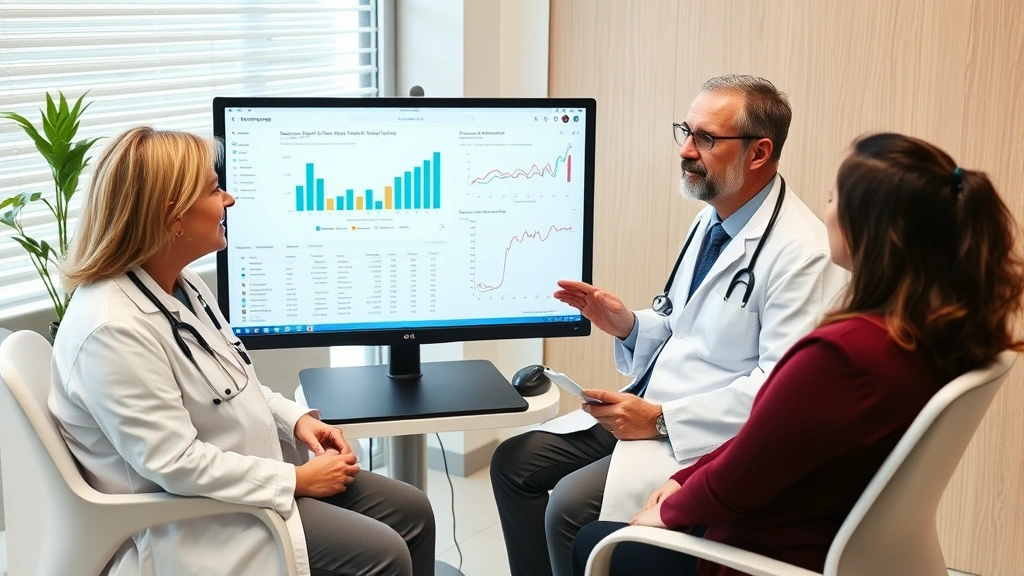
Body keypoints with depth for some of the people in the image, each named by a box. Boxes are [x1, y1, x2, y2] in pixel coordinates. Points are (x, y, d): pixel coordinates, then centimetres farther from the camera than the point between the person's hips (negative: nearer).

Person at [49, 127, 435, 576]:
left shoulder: (181, 285, 4)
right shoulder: (114, 330, -27)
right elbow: (175, 465, -28)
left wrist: (295, 420, 0)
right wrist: (295, 481, -21)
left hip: (242, 478, 10)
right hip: (188, 519, -9)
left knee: (411, 510, 6)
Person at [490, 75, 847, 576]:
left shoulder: (803, 253, -18)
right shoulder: (712, 220, 11)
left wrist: (659, 420, -22)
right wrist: (627, 325, -1)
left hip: (712, 436, -9)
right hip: (649, 408, 9)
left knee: (571, 504, -22)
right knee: (514, 461, 2)